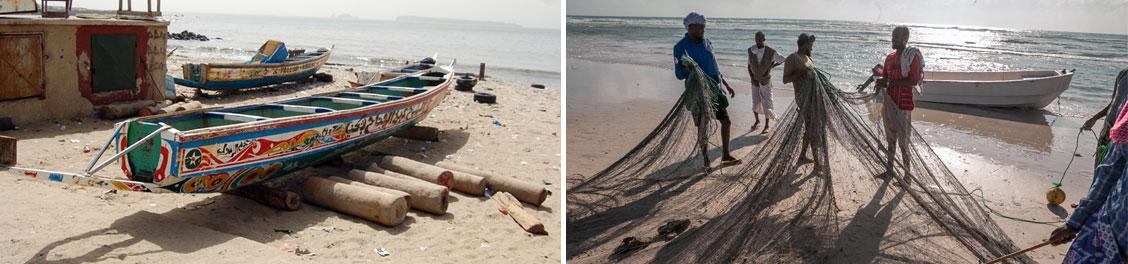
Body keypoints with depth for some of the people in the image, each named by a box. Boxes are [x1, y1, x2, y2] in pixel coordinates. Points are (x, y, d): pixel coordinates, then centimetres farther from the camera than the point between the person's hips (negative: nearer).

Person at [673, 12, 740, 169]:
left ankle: (726, 156, 25)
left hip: (715, 89, 6)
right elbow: (679, 74, -11)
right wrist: (687, 69, -34)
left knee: (726, 122, 10)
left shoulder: (707, 43, 7)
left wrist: (727, 86, 20)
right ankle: (706, 161, 14)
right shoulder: (681, 47, -11)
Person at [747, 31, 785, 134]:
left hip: (766, 80, -3)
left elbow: (782, 60, -4)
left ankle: (767, 126, 8)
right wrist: (751, 77, -6)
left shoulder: (770, 52, -17)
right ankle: (757, 121, 30)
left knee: (766, 103, -2)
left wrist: (771, 66, -13)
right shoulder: (751, 50, -7)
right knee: (755, 103, 8)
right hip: (755, 81, 3)